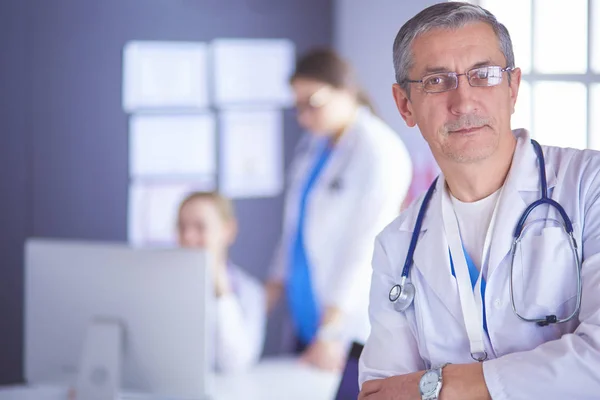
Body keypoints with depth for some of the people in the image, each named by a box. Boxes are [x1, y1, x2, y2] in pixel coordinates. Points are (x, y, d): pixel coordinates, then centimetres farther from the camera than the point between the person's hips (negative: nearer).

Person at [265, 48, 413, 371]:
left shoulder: (379, 153, -13)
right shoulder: (311, 146, 12)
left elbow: (364, 248, -18)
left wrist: (331, 334, -21)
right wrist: (275, 286, 9)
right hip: (308, 319, 7)